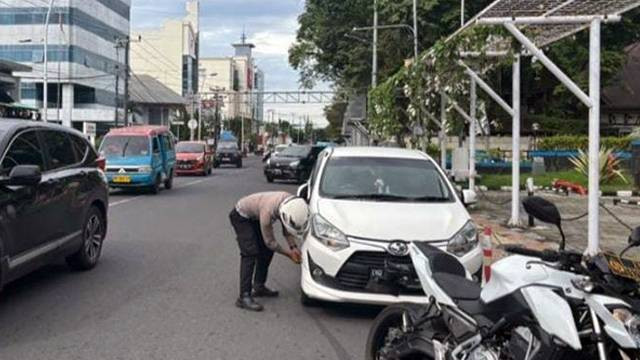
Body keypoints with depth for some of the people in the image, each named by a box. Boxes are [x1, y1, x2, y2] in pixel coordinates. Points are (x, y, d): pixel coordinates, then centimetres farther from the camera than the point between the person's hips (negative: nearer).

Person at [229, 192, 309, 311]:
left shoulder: (291, 202, -22)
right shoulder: (268, 211, -41)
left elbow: (287, 230, -5)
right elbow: (270, 242, -26)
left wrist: (293, 247, -17)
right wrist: (289, 253, -18)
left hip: (255, 217, 8)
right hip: (241, 216, -8)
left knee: (266, 251, 6)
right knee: (250, 253, -18)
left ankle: (259, 287, 19)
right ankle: (244, 297, -19)